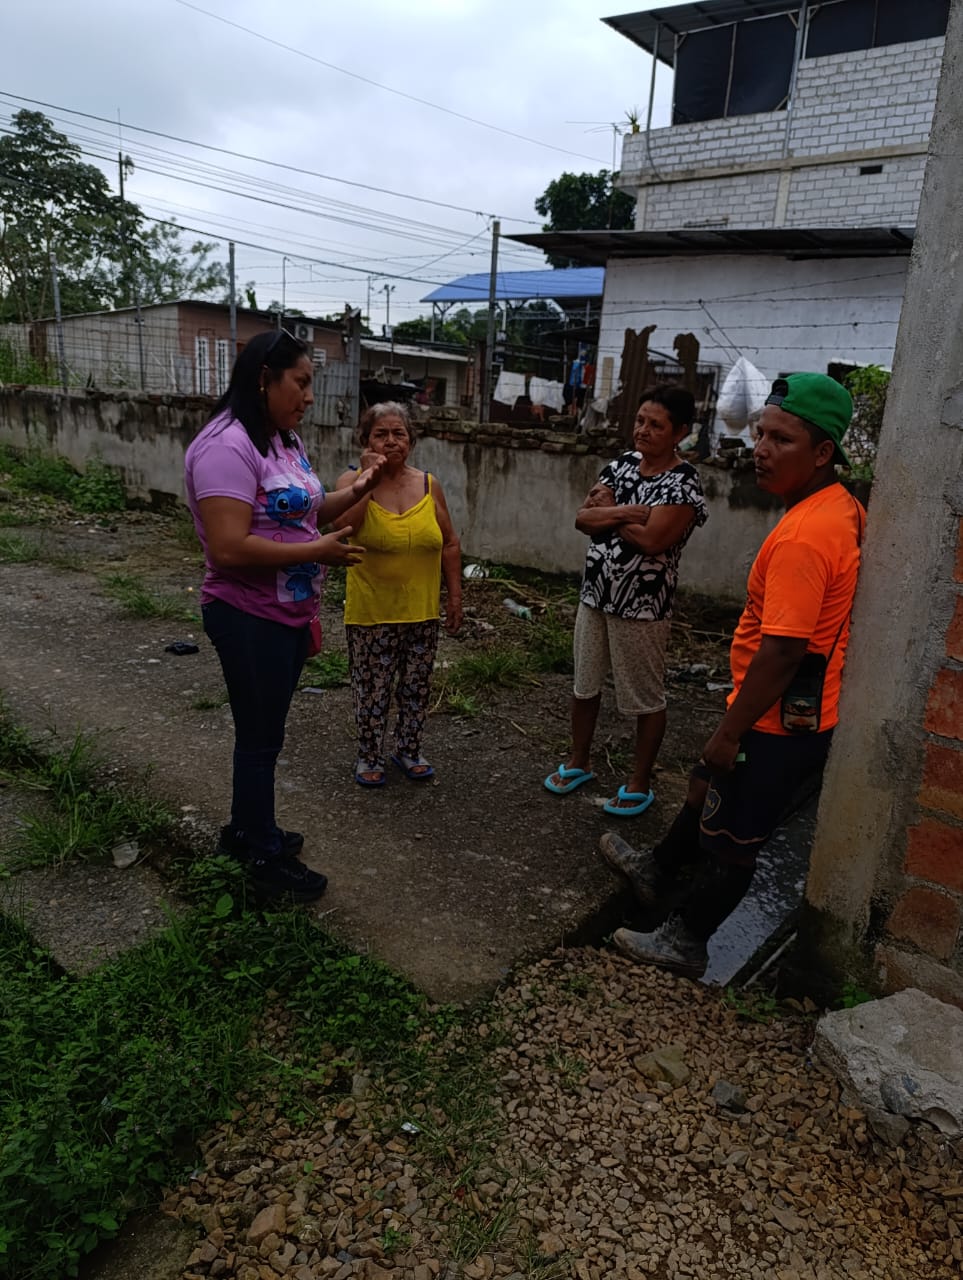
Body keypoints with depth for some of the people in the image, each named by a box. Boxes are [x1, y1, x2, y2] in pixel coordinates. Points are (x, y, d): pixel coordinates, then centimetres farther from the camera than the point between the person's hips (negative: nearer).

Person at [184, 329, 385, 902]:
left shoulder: (286, 440, 8)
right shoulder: (228, 446, -22)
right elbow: (229, 549, -30)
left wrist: (356, 491, 3)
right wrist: (319, 552, -23)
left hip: (289, 614, 9)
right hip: (249, 618, -9)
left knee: (263, 729, 21)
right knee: (262, 735, 6)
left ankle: (246, 830, 40)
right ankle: (266, 856, 25)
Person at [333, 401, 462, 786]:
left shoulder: (428, 484, 2)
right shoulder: (352, 481, -6)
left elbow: (449, 545, 7)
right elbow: (341, 528, -26)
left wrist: (455, 595, 5)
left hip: (422, 611, 3)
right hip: (371, 612, -3)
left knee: (416, 687, 15)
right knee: (372, 689, 8)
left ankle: (408, 750, 33)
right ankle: (369, 756, 26)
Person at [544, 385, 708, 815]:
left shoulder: (683, 484, -14)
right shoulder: (622, 464, 5)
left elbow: (650, 540, -26)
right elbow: (583, 519, -3)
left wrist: (608, 511, -12)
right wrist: (624, 512, -19)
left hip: (641, 606, -6)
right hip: (594, 594, 7)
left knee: (646, 699, 7)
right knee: (584, 684, 18)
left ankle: (640, 784, 23)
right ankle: (579, 762, 37)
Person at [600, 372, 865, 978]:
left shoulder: (802, 538, -29)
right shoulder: (844, 506, 3)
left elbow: (780, 653, -29)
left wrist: (729, 735, -18)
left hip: (779, 723, -9)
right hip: (807, 712, 9)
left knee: (730, 842, 10)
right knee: (709, 790, 27)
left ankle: (685, 943, 30)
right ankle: (660, 869, 49)